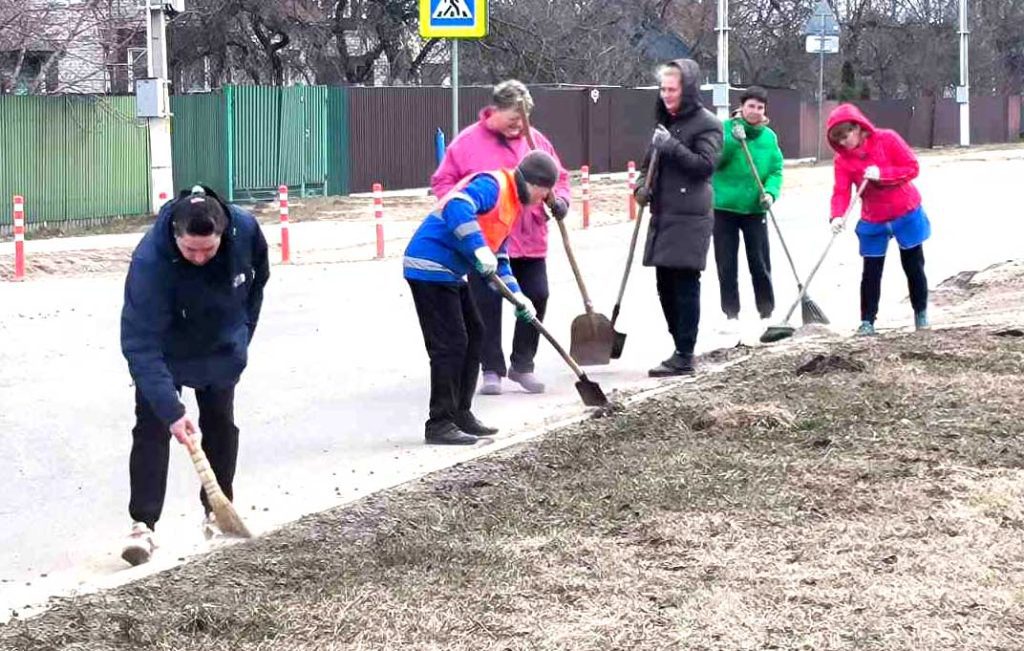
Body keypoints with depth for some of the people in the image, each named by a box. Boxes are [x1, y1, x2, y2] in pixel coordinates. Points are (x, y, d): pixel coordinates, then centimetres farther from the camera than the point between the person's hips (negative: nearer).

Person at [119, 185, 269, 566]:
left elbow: (257, 280, -1)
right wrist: (170, 409, -45)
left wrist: (243, 333, 3)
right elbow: (141, 344, -40)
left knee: (221, 425, 11)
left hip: (221, 350, 4)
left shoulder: (246, 230, -27)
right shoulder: (149, 261, -40)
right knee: (152, 426, -12)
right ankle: (143, 525, -11)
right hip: (164, 353, -4)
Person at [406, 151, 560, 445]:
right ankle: (440, 424, -5)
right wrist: (479, 248, -38)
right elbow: (457, 207, -32)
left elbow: (498, 257, 22)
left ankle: (460, 414, 24)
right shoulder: (492, 185, -13)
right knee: (450, 343, -10)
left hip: (449, 274, 11)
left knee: (473, 336, 16)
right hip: (430, 267, -11)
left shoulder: (512, 204, 18)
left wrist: (517, 295, 11)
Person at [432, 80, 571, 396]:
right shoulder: (468, 142, -3)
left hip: (529, 241, 3)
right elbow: (442, 183, 0)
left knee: (536, 297, 4)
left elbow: (558, 177, 17)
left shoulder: (536, 141, 8)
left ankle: (523, 365, 21)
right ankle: (492, 370, 11)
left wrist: (559, 199, -3)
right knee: (487, 305, -1)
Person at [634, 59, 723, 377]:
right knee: (666, 286, 10)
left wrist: (672, 146, -22)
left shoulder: (706, 124, -6)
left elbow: (705, 164, -16)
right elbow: (650, 161, 25)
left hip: (690, 218, -8)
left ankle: (684, 356, -5)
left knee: (685, 286, -8)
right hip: (663, 216, 8)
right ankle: (681, 348, 19)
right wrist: (643, 186, 6)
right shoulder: (665, 122, 18)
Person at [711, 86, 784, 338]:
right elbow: (713, 160, -15)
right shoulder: (725, 129, -5)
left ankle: (767, 313, 14)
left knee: (760, 264, 4)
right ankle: (731, 315, 14)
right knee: (726, 265, 5)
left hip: (754, 209, 1)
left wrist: (770, 192, -16)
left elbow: (776, 170, 2)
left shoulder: (769, 136, 2)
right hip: (724, 206, -1)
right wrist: (733, 140, -28)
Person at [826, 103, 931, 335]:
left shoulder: (887, 140, -14)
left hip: (906, 213, -1)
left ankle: (921, 314, 26)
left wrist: (881, 174, -26)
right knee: (871, 272, -3)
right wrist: (837, 217, -35)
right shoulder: (843, 158, -8)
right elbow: (841, 191, -16)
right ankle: (867, 321, 2)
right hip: (873, 221, 2)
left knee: (914, 266, 10)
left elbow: (912, 168, -14)